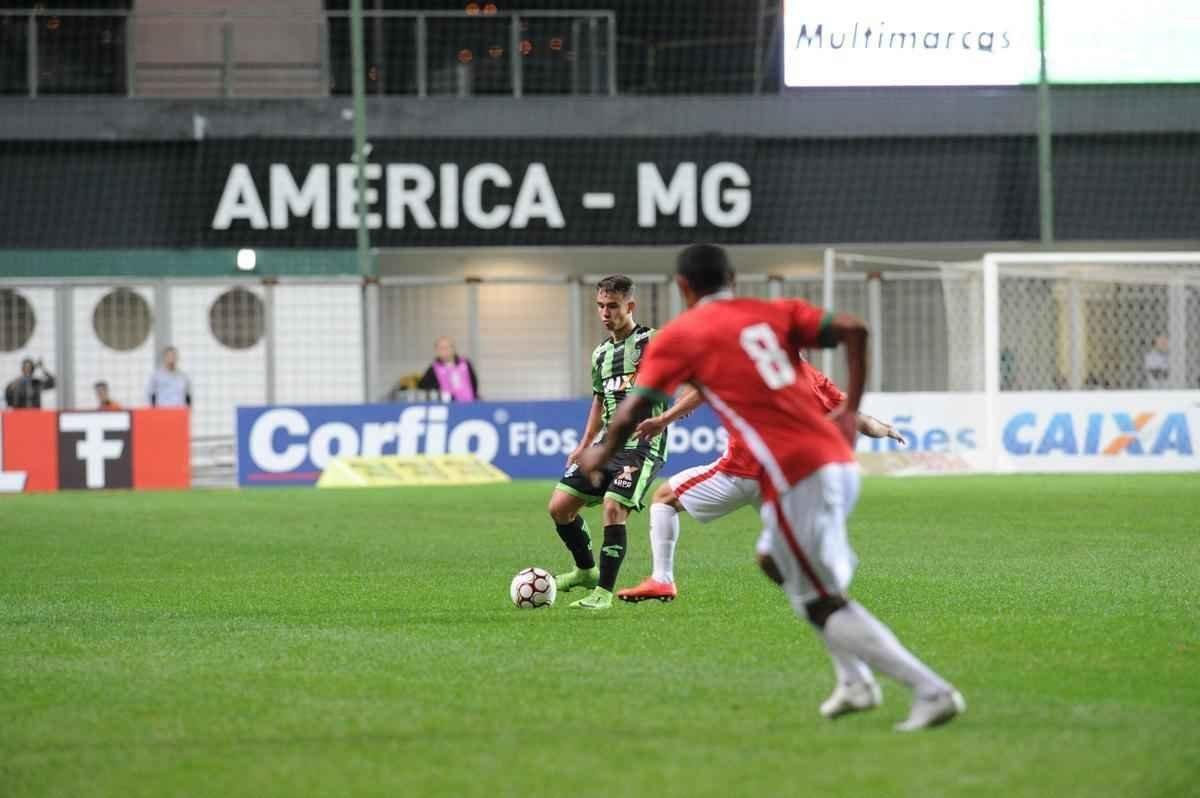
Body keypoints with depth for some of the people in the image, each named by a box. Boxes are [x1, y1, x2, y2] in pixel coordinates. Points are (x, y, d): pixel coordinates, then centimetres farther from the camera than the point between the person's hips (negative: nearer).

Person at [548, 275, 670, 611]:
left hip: (642, 442, -7)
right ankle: (586, 570, 24)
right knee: (559, 506, 2)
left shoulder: (650, 341, -6)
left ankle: (604, 591, -13)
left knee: (614, 508, -24)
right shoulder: (601, 353, 16)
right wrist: (584, 445, 25)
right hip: (609, 442, 8)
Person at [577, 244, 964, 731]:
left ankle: (931, 691, -10)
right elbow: (852, 330, 2)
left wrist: (602, 454, 19)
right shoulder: (774, 312, 17)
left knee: (823, 604, 0)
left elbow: (634, 410, 1)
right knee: (774, 560, 28)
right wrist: (851, 409, 8)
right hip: (839, 461, 7)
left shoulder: (678, 337, 5)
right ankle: (855, 681, 23)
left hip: (797, 480, -7)